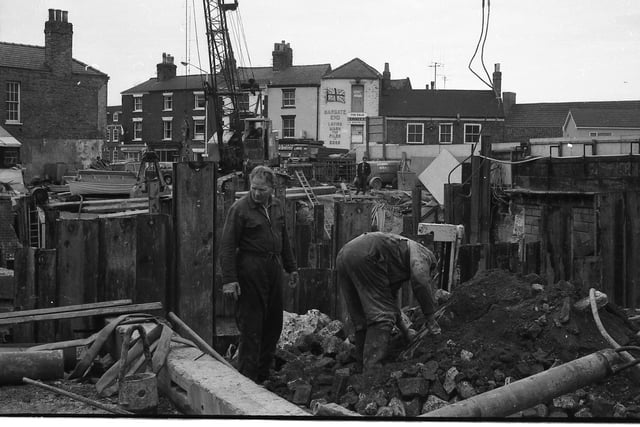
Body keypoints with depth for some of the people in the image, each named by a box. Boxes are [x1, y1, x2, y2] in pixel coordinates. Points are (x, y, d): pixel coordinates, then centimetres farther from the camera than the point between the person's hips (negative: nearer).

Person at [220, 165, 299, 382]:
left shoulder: (277, 206, 11)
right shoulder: (240, 208, -10)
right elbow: (227, 246, -12)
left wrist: (291, 267, 22)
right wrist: (229, 280, -16)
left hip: (274, 268, 7)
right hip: (250, 272, -7)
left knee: (274, 324, 12)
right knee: (251, 326, -5)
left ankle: (264, 373, 24)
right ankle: (247, 379, 1)